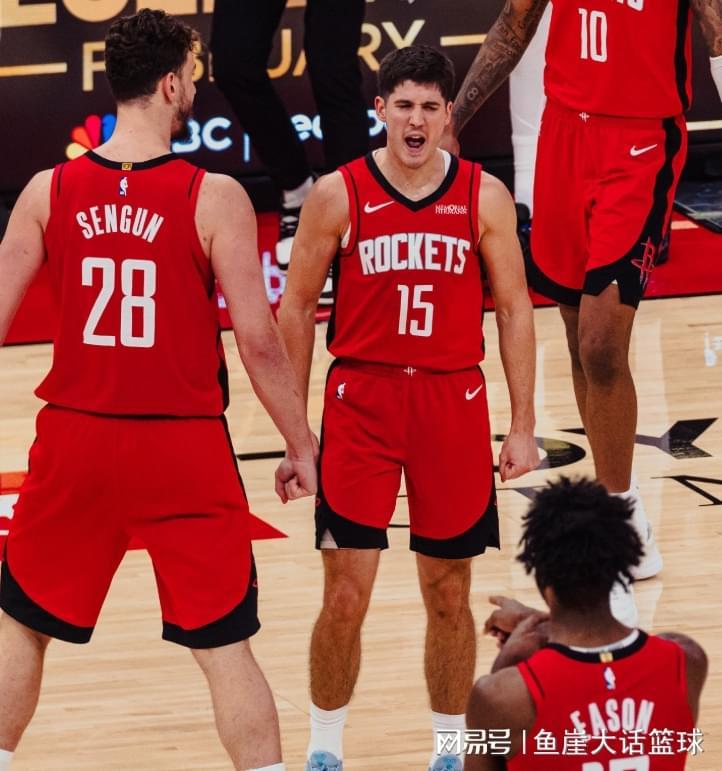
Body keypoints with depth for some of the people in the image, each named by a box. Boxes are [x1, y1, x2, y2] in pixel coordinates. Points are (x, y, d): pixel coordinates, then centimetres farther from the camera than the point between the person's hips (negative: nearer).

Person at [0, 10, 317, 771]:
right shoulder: (213, 197, -10)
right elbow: (258, 341, -10)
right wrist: (301, 445, 2)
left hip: (75, 443, 3)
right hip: (184, 450, -2)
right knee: (225, 645, 4)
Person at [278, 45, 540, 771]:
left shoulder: (485, 197, -1)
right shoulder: (337, 195, -5)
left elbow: (513, 309, 3)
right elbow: (296, 309, 2)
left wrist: (522, 425, -1)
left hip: (453, 401, 1)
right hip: (361, 399, -1)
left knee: (448, 595, 9)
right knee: (346, 596, -2)